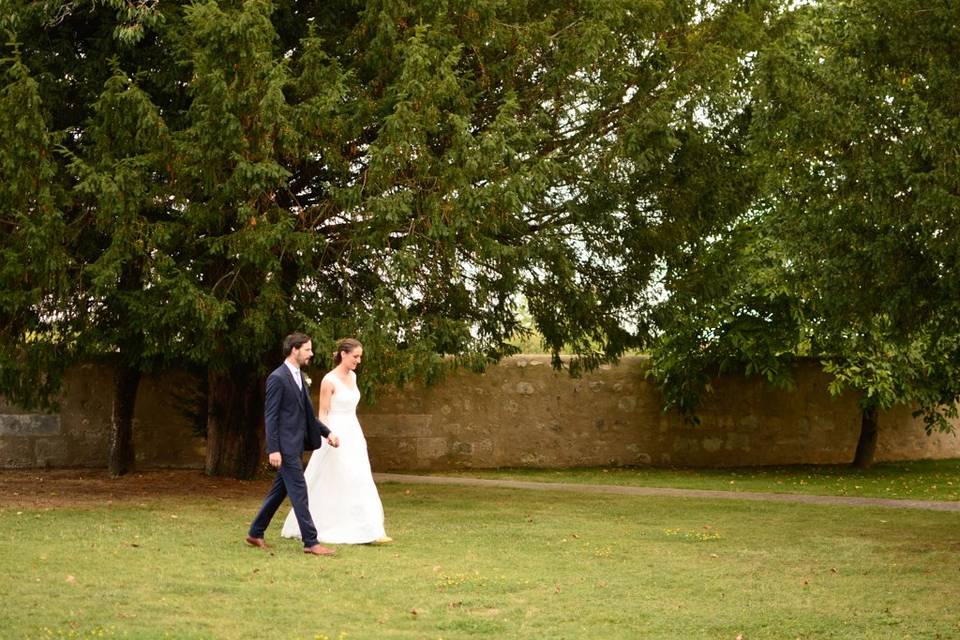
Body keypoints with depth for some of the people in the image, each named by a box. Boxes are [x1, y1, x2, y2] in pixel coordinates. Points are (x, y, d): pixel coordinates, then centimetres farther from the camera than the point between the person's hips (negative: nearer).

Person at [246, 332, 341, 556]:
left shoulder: (298, 376, 15)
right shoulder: (277, 378, -13)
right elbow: (270, 416, -15)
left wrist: (327, 432, 10)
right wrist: (273, 449, -19)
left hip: (297, 445, 9)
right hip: (285, 446, -9)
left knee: (279, 491, 14)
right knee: (299, 492, -8)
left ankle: (255, 533, 24)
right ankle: (311, 542, -6)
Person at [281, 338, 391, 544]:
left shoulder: (352, 376, 10)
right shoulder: (329, 380, -12)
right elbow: (323, 414, -12)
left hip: (353, 434, 8)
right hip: (336, 436, -8)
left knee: (360, 482, 3)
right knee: (327, 486, -3)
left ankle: (370, 531, 3)